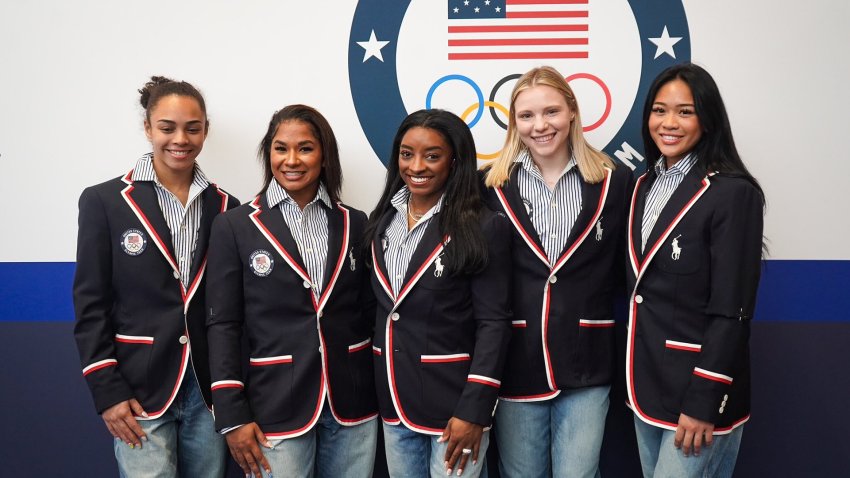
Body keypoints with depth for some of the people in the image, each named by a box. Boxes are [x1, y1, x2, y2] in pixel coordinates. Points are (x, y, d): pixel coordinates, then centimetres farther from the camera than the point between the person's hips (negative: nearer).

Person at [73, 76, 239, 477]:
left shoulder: (224, 207, 6)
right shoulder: (104, 201, -2)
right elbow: (90, 304, -3)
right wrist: (107, 391, -9)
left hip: (210, 389, 3)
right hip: (139, 390, -3)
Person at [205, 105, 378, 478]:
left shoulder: (354, 224, 6)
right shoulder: (234, 226, -1)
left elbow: (369, 312, 10)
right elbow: (222, 325, -3)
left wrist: (382, 395, 7)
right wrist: (232, 416, -8)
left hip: (353, 404, 3)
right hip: (277, 408, -2)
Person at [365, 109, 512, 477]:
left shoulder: (484, 228, -11)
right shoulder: (383, 221, 6)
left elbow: (493, 323, -13)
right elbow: (380, 308, 12)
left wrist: (473, 410, -18)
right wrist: (384, 395, 10)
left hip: (453, 402, -5)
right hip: (393, 401, 5)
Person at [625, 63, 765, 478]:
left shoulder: (733, 194, -14)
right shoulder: (644, 186, 9)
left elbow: (731, 311, -16)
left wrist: (704, 403, -18)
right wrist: (632, 379, 12)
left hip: (696, 387, -7)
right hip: (646, 383, 7)